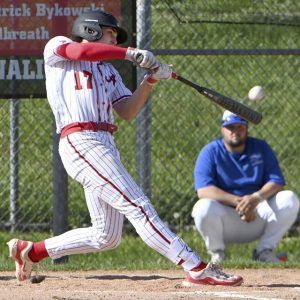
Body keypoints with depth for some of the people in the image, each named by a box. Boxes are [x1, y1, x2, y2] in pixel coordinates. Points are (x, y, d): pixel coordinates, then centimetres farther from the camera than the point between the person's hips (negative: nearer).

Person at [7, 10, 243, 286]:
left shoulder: (109, 72, 29)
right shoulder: (57, 47, 10)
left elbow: (128, 112, 16)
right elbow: (81, 51, -14)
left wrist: (151, 80, 4)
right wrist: (129, 53, -18)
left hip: (106, 146, 9)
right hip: (80, 140, -9)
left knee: (106, 237, 6)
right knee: (137, 206, -18)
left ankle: (30, 251, 21)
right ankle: (196, 268, -27)